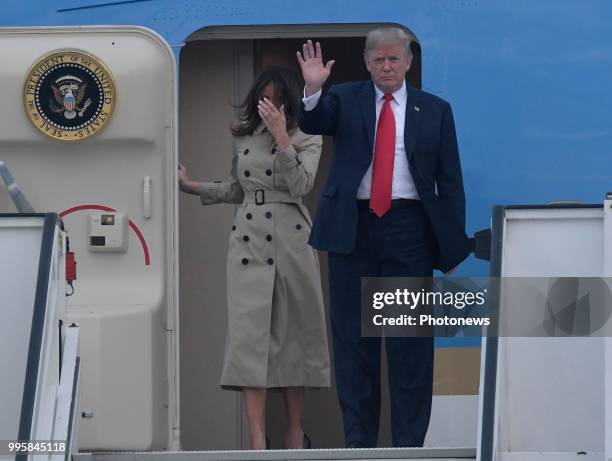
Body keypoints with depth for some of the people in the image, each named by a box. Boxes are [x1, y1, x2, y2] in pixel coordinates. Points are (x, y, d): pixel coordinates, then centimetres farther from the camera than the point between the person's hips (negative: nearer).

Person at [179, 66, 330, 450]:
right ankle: (258, 439, -15)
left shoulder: (308, 139, 1)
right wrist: (194, 187, 14)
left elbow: (301, 185, -15)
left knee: (294, 332, 3)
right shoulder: (244, 137, 12)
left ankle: (295, 430, 14)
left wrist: (281, 137, -20)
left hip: (292, 242, -2)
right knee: (250, 333, -9)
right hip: (249, 241, 2)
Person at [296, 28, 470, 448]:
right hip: (353, 228, 1)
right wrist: (313, 88, -32)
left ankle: (409, 442, 6)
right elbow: (313, 124, -12)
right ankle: (359, 440, 12)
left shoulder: (435, 110, 6)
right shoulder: (345, 99, 8)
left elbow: (450, 181, 6)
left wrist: (453, 246, 0)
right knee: (354, 337, 5)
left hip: (409, 228, -1)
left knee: (411, 341, 1)